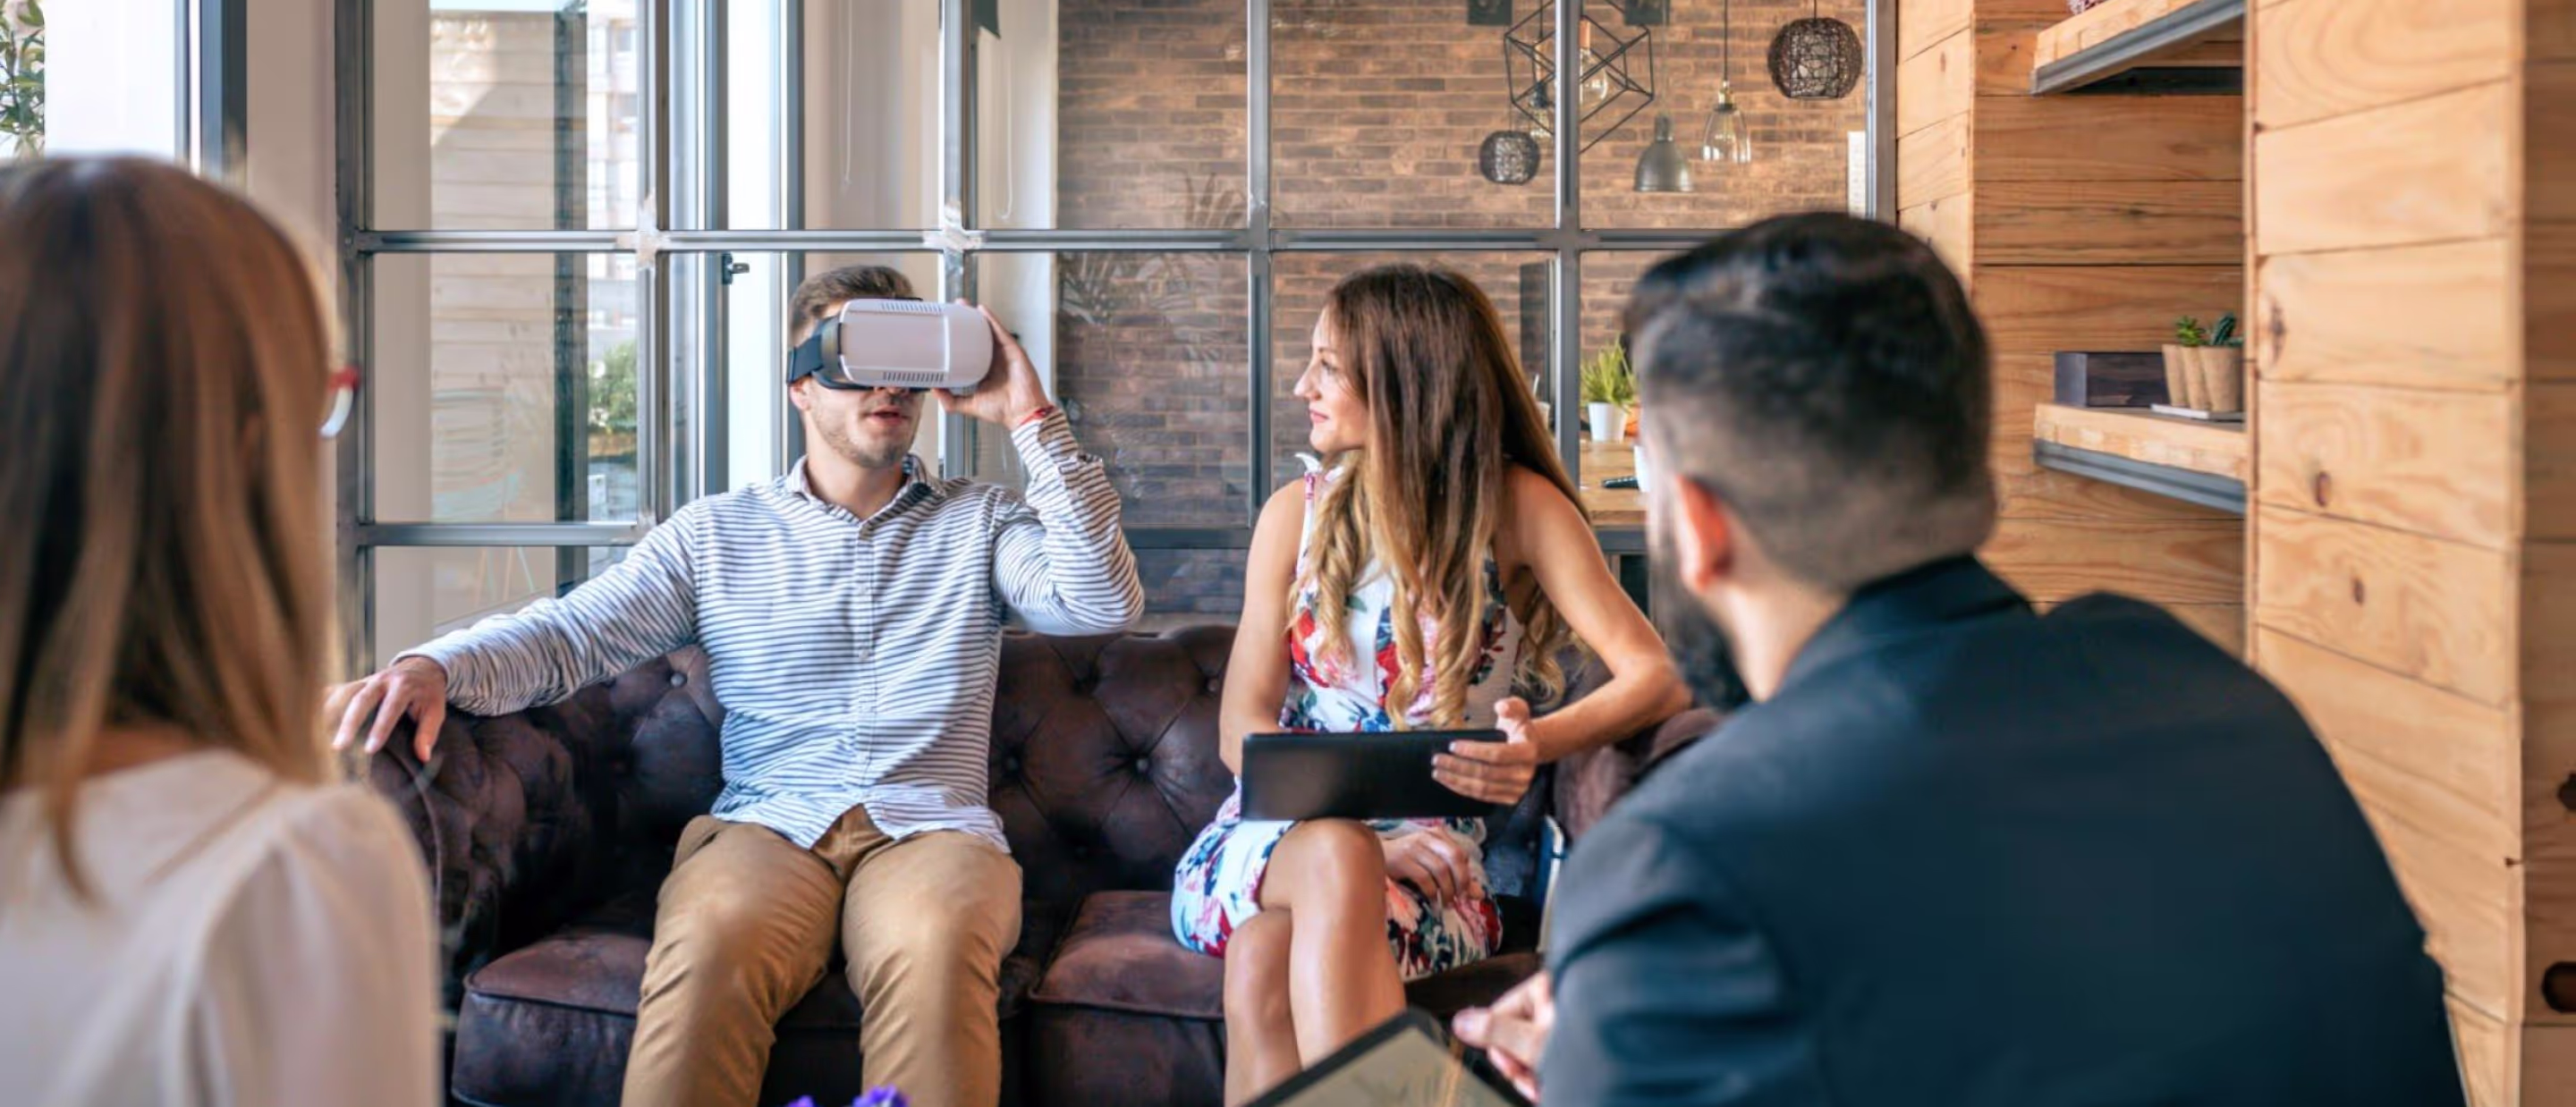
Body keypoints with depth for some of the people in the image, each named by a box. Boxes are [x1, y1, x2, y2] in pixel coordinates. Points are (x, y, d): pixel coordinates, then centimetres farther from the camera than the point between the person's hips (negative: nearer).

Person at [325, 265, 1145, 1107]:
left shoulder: (982, 523, 17)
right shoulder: (714, 534, 17)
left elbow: (1104, 603, 0)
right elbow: (567, 634, 8)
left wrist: (1033, 422, -2)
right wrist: (433, 667, -13)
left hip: (930, 826, 0)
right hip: (765, 825, 1)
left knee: (935, 947, -38)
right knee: (708, 943, -36)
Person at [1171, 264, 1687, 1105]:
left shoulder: (1516, 508, -1)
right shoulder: (1299, 513, 7)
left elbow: (1655, 679, -10)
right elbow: (1243, 726, 0)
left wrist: (1541, 743, -33)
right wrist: (1347, 818, -21)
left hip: (1424, 849, -2)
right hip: (1278, 834, 2)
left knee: (1265, 956, -35)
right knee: (1336, 855, -36)